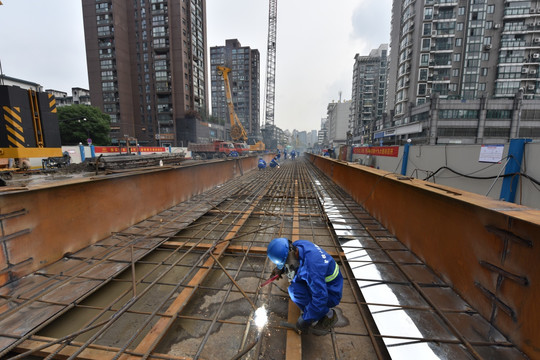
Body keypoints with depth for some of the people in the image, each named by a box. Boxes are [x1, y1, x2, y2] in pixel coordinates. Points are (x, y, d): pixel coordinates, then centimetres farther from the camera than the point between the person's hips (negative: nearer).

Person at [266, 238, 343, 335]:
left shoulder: (311, 268, -38)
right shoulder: (298, 245, -14)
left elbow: (320, 299, -32)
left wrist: (305, 320, -20)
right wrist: (280, 269, -7)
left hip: (331, 294, -8)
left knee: (295, 290, -25)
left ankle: (328, 314, -6)